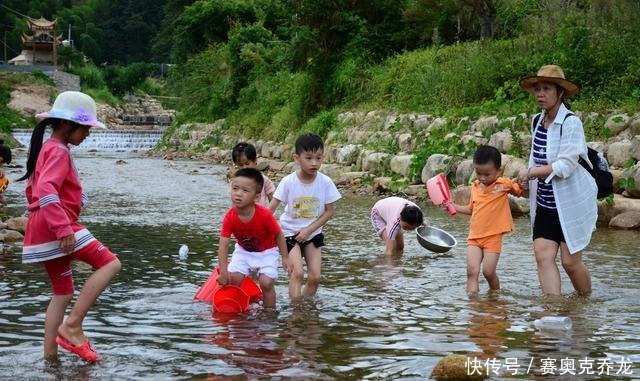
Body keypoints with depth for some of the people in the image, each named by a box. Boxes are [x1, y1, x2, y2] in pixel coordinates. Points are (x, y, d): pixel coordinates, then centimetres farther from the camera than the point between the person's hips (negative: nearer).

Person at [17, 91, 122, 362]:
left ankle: (49, 355, 15)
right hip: (56, 229, -10)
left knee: (62, 294, 14)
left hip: (44, 232, 10)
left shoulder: (46, 149, 21)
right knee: (109, 263, -15)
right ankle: (72, 325, -17)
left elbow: (33, 190, 30)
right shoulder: (59, 151, -11)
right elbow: (46, 190, -27)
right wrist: (63, 228, -32)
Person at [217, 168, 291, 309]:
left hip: (267, 251, -2)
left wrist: (285, 257, -8)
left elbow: (278, 234, -14)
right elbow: (223, 245, -23)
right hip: (243, 251, 2)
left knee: (266, 282, -16)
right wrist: (223, 271, -30)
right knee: (234, 278, -16)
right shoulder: (230, 217, -24)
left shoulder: (265, 215, -30)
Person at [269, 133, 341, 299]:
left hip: (313, 233, 3)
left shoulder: (325, 182, -12)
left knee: (315, 277, -2)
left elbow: (330, 211, -6)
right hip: (290, 232, -2)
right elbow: (271, 209, -13)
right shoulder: (288, 181, -17)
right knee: (297, 272, -17)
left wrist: (308, 230, -12)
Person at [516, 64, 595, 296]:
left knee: (570, 261, 0)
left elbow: (566, 166, -22)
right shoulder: (537, 122, 6)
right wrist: (524, 182, 1)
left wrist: (530, 172, -16)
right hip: (545, 204, 6)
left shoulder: (571, 122, -16)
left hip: (571, 204, -6)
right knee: (543, 255, -6)